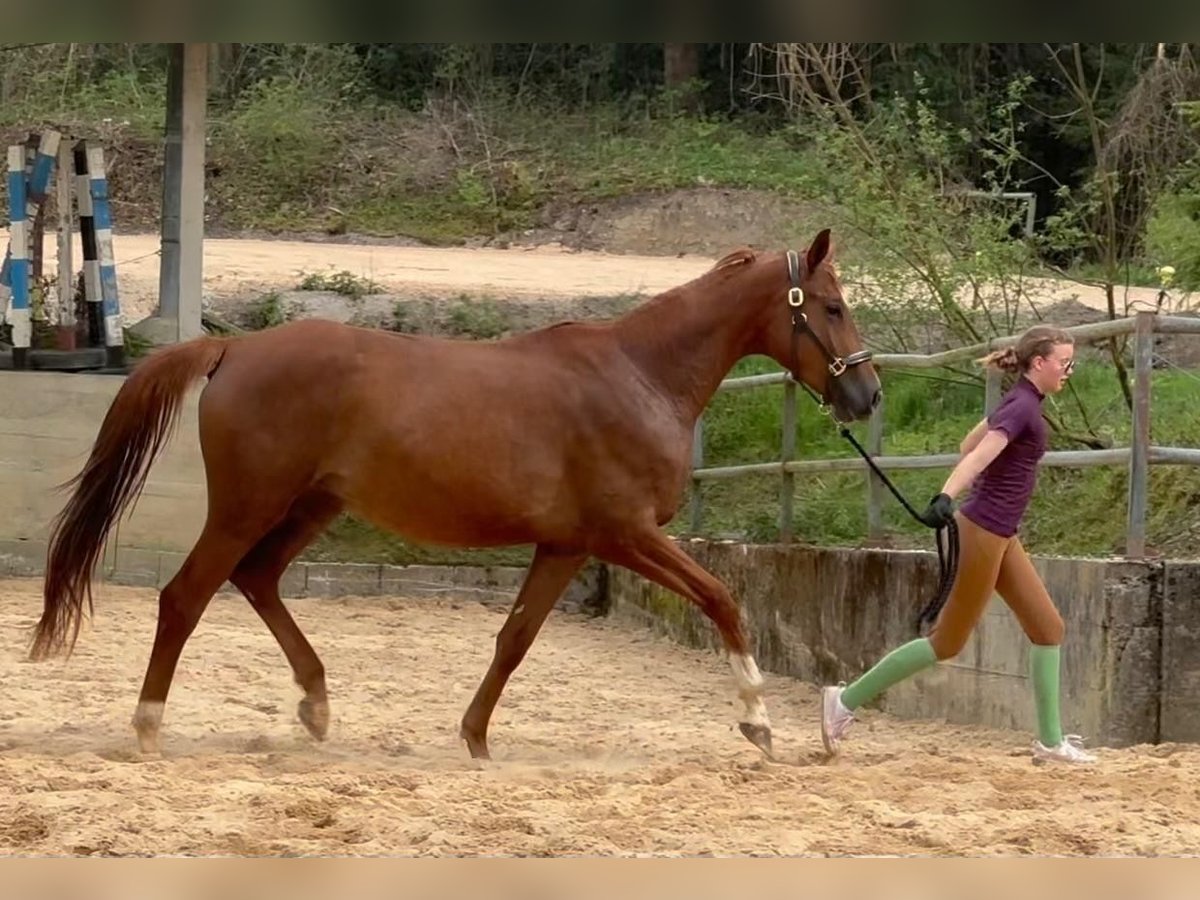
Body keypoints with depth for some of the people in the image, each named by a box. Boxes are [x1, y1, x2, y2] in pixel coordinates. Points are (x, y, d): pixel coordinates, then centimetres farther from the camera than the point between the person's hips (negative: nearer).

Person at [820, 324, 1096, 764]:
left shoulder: (1018, 403, 11)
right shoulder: (1023, 408, -17)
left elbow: (969, 445, 23)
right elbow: (979, 455, -32)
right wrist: (945, 498, -47)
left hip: (1001, 537, 10)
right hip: (984, 534, -10)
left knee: (1048, 629, 8)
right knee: (947, 642, -3)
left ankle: (1051, 741, 11)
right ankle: (845, 700, 3)